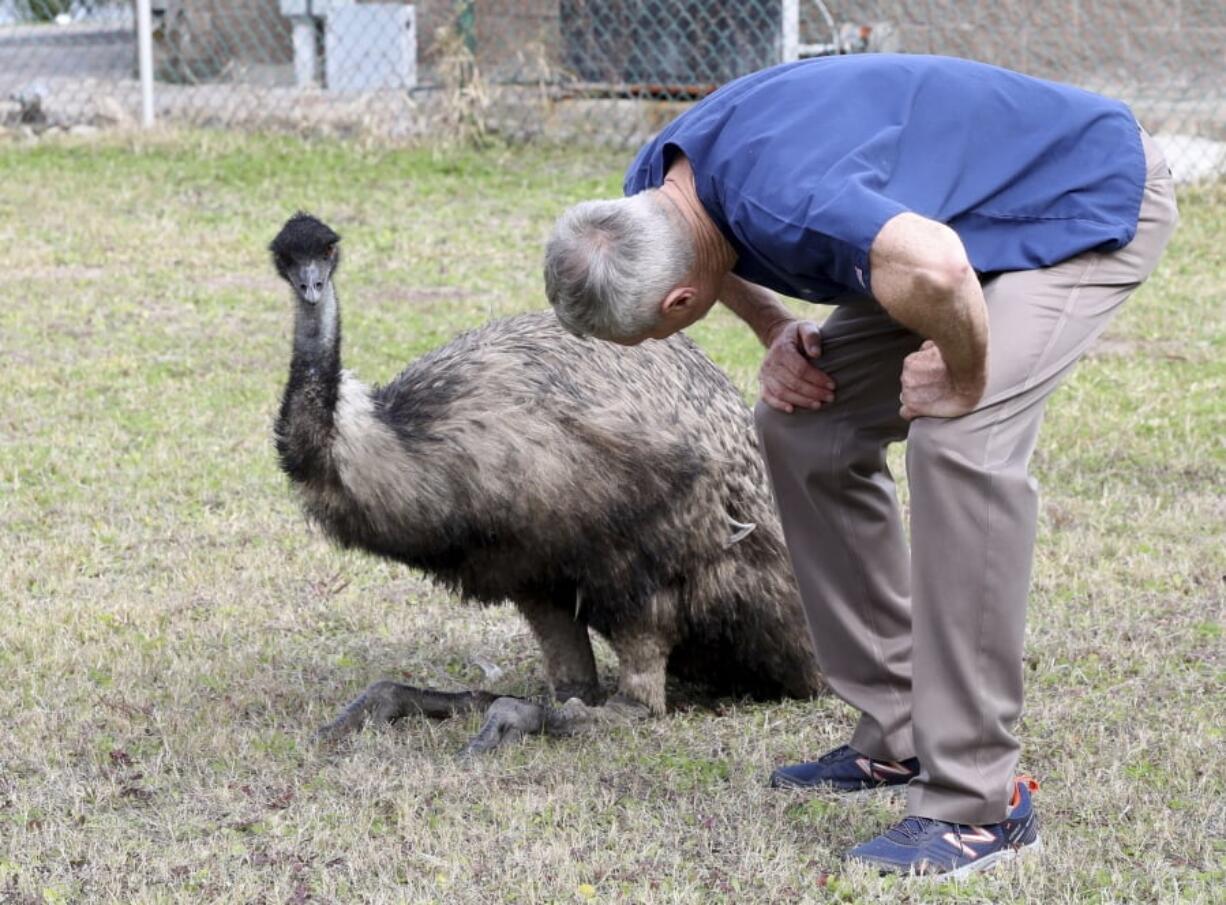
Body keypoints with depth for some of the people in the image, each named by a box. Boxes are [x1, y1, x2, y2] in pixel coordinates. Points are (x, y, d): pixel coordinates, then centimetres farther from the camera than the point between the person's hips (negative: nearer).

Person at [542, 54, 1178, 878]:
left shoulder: (778, 197, -38)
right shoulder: (655, 189, -10)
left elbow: (934, 269, -56)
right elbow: (729, 259, 16)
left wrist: (965, 380, -34)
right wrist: (776, 332, -3)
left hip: (1094, 199, -9)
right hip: (950, 216, 10)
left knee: (958, 441, -27)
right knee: (806, 427, 3)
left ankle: (980, 801, -22)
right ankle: (898, 736, 12)